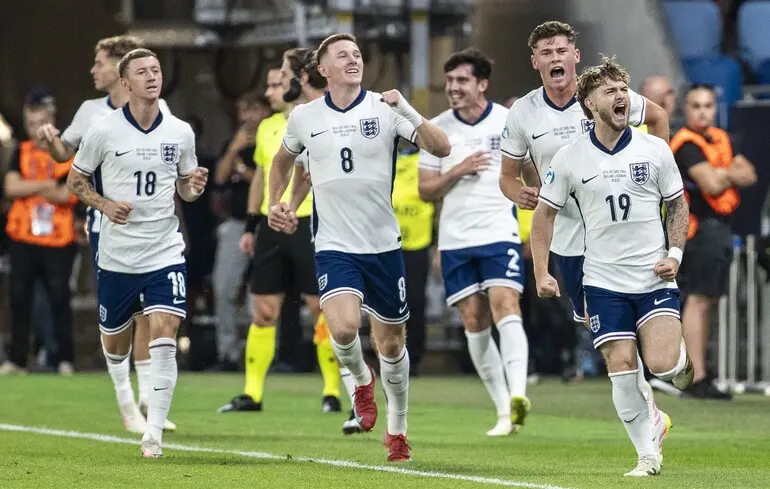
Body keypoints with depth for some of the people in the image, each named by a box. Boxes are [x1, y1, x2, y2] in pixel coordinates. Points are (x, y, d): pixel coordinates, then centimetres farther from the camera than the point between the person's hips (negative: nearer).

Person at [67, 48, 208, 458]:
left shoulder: (180, 132, 1)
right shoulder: (104, 131, -6)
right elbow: (75, 181, 6)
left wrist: (194, 187, -9)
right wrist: (105, 205, -11)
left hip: (165, 251, 0)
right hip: (116, 254, 0)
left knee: (164, 338, -16)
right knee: (115, 345, 12)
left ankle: (154, 432, -15)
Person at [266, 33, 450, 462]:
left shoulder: (384, 109, -5)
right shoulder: (305, 117, 2)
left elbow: (441, 148, -15)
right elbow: (284, 159, 24)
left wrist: (407, 112, -27)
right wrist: (276, 202, 13)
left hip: (384, 245, 0)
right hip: (334, 247, 0)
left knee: (391, 342, 9)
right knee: (344, 328, -24)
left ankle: (397, 430, 30)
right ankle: (361, 379, 10)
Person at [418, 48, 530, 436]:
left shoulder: (510, 123, -1)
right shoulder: (437, 128, 5)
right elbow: (425, 190, 5)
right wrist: (458, 171, -10)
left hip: (500, 233, -3)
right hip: (455, 240, 3)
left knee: (505, 306, -21)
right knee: (474, 322, 2)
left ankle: (517, 395, -32)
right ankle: (504, 412, 10)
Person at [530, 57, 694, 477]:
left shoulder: (654, 150, -2)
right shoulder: (570, 158, -4)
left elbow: (678, 205, 9)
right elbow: (544, 213, 6)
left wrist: (675, 254, -5)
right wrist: (541, 273, 1)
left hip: (656, 280, 0)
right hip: (604, 281, 1)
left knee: (661, 364, -16)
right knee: (622, 367, -7)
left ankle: (682, 361, 21)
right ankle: (649, 453, 6)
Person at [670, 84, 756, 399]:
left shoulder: (722, 140, 16)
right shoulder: (687, 144, -11)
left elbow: (749, 175, 9)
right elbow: (712, 184, -21)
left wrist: (725, 173, -10)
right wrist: (730, 174, -1)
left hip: (720, 227, 9)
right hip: (701, 227, -9)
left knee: (709, 301, 14)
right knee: (699, 299, -13)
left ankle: (699, 374, 22)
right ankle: (696, 379, -17)